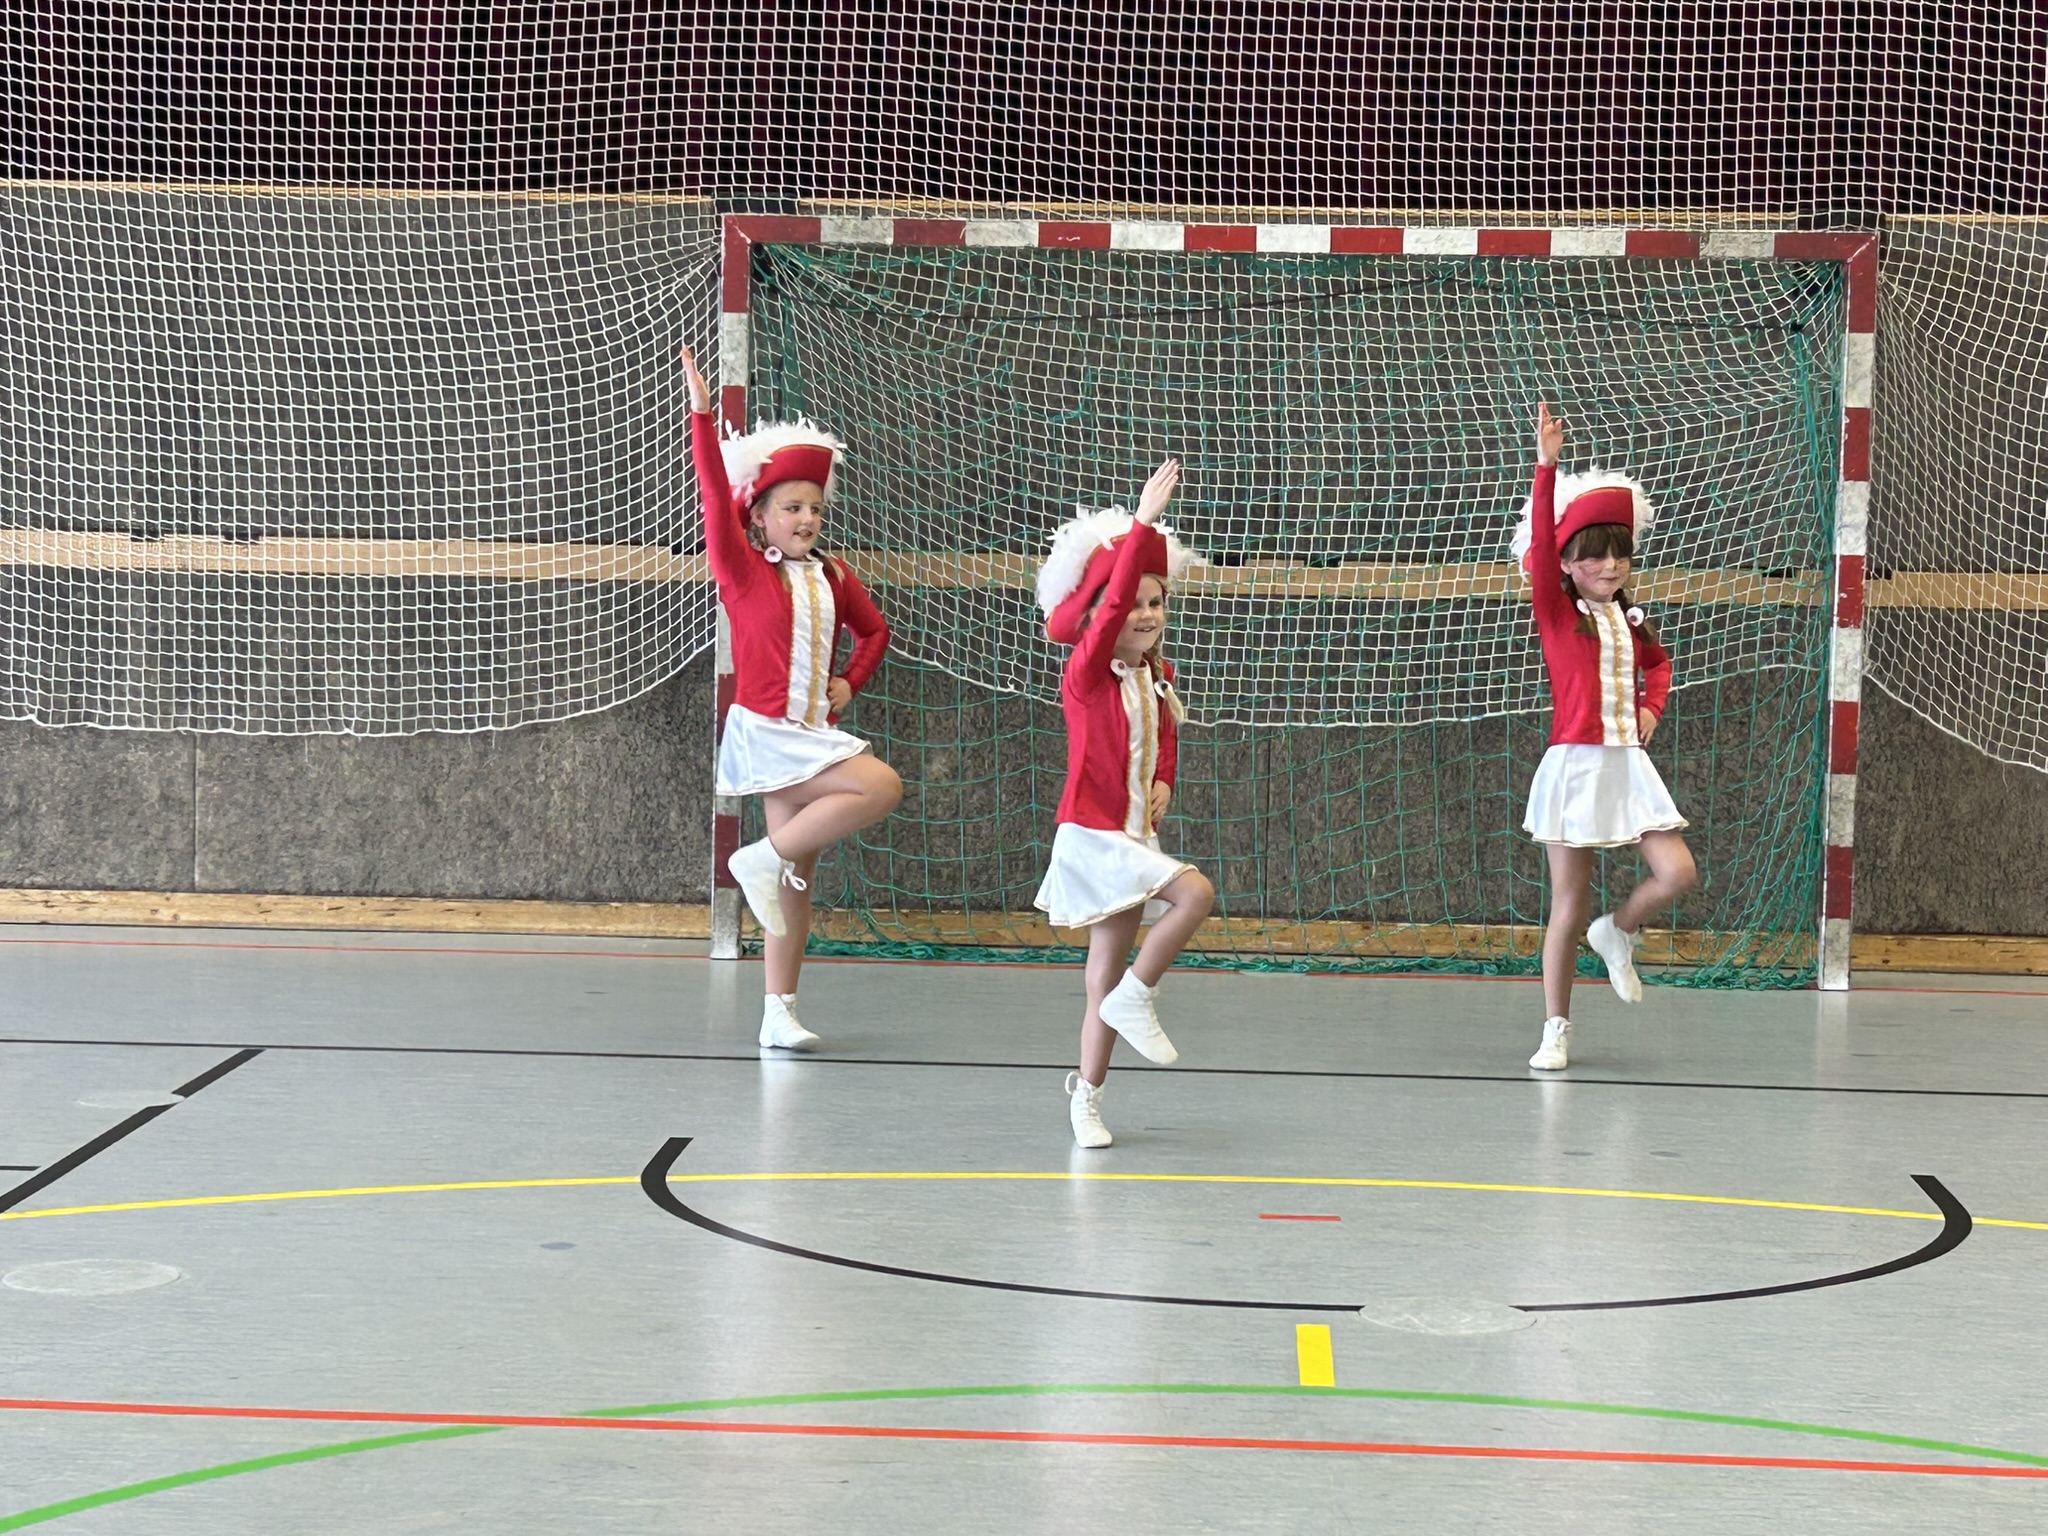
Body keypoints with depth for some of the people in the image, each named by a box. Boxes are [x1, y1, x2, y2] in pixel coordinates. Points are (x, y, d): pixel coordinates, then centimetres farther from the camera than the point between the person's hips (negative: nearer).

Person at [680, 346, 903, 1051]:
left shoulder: (832, 576, 10)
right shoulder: (743, 568, -5)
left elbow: (874, 629, 26)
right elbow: (716, 497, -18)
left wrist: (850, 681, 9)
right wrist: (701, 414, -27)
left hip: (815, 734, 6)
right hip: (767, 733, -6)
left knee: (798, 873, 5)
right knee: (880, 785, -24)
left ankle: (779, 1010, 10)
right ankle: (763, 859, -10)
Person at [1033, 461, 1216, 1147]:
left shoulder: (1158, 676, 8)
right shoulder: (1086, 674, -13)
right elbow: (1111, 605, -28)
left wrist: (1163, 782, 6)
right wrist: (1142, 523, -33)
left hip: (1135, 836, 7)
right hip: (1092, 834, -7)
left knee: (1108, 974, 10)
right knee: (1194, 892, -24)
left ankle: (1086, 1095, 19)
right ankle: (1138, 997, -6)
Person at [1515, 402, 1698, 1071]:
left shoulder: (1632, 622, 11)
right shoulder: (1557, 612, -4)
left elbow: (1658, 665, 32)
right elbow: (1540, 547, -20)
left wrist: (1651, 708, 13)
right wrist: (1547, 469, -28)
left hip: (1628, 763, 5)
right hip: (1575, 763, -5)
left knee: (1678, 872, -9)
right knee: (1570, 905, -1)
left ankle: (1617, 933, 21)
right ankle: (1556, 1030, 10)